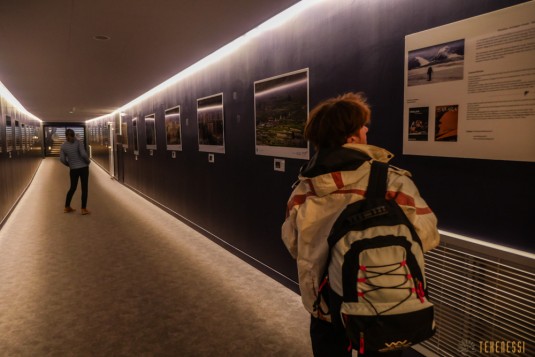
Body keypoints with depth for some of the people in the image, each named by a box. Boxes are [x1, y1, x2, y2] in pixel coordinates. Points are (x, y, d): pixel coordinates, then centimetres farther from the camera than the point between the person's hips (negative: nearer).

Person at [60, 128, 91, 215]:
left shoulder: (63, 145, 1)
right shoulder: (78, 142, -9)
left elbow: (62, 159, -2)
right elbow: (83, 154, -19)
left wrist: (69, 165, 14)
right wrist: (88, 161, -2)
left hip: (73, 169, 4)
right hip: (83, 167, -4)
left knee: (72, 188, 19)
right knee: (84, 188, 4)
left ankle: (67, 207, 25)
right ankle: (84, 209, 5)